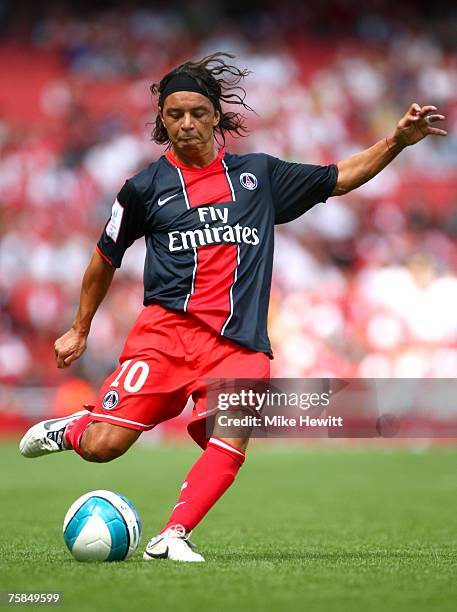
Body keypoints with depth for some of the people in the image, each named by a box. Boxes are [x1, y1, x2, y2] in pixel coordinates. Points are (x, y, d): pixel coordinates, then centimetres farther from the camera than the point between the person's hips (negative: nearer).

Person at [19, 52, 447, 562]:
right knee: (102, 446, -14)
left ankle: (172, 537, -24)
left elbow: (342, 177, 22)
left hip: (239, 343, 1)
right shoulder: (146, 187, 10)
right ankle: (70, 430, 19)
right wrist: (80, 330, 27)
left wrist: (398, 140, 9)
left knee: (231, 439, -27)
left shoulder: (259, 174, 16)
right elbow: (105, 259, 22)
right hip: (167, 329, -1)